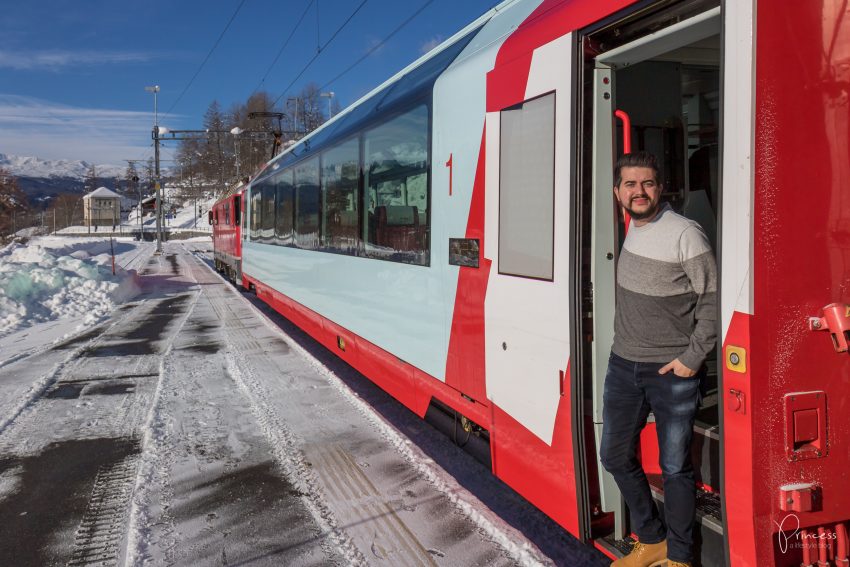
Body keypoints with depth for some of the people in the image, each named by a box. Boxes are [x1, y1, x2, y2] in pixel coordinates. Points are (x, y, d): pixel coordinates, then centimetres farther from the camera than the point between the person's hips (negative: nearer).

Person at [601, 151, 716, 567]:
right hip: (623, 365, 7)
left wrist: (692, 357, -13)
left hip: (673, 373, -7)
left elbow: (712, 298, -11)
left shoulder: (684, 234, -13)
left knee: (674, 469, 5)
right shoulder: (631, 228, 7)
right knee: (615, 457, 14)